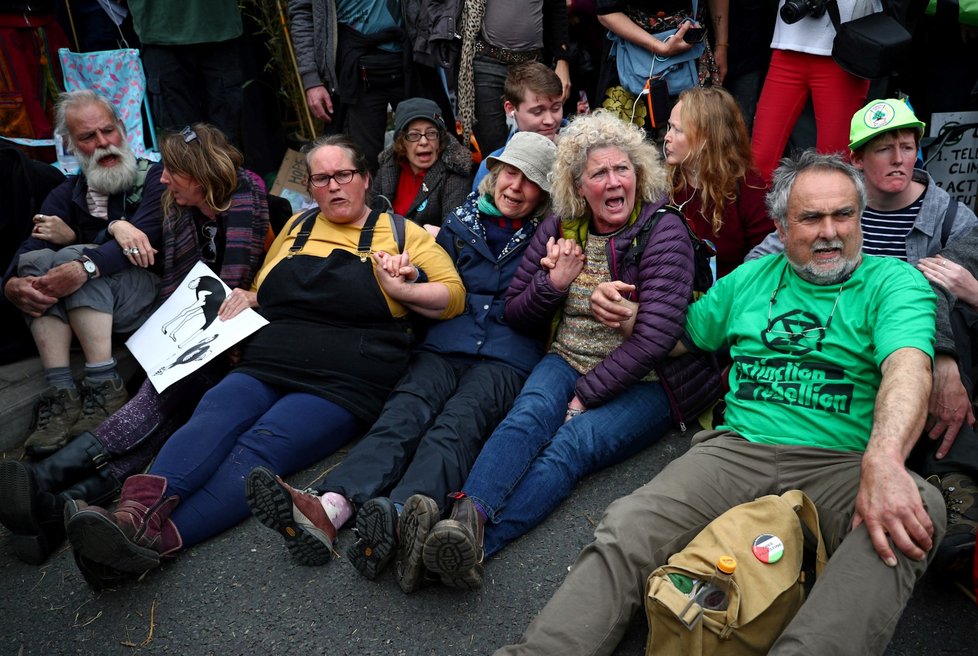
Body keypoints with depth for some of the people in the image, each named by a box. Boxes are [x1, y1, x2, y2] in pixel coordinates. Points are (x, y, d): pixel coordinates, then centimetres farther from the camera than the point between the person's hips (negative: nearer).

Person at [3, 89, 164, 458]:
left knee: (70, 257, -26)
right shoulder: (66, 194, 15)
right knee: (37, 259, -21)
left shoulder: (153, 178, 1)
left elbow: (143, 237, -18)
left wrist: (84, 265, -37)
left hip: (145, 296, -4)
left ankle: (105, 387, -29)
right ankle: (61, 394, -29)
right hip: (82, 311, 5)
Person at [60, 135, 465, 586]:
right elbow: (261, 294, 32)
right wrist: (245, 300, 10)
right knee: (210, 420, -27)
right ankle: (137, 511, -48)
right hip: (263, 367, 5)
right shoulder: (297, 228, 25)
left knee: (260, 446, -30)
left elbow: (453, 295, 8)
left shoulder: (400, 234, 12)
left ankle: (159, 539, -47)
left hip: (340, 383, -4)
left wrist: (402, 291, -9)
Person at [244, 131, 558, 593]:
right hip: (444, 346, 3)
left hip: (506, 358, -2)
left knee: (458, 422, -33)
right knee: (404, 412, -27)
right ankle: (328, 511, -51)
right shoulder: (460, 221, 19)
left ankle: (397, 518, -60)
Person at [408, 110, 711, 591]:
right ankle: (465, 520, -50)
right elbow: (515, 313, 13)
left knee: (571, 445, -30)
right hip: (567, 362, 4)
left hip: (640, 384, -3)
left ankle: (472, 544, -47)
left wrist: (584, 397, -16)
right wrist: (552, 284, -9)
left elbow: (655, 337, -15)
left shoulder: (664, 231, -6)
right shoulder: (560, 229, 7)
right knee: (529, 416, -30)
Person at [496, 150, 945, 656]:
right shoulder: (750, 279, 19)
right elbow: (680, 336, 31)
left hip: (842, 463, -2)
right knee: (625, 530, -24)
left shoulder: (893, 282, 5)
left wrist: (883, 463, -35)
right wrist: (625, 314, 9)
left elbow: (908, 368, -15)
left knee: (918, 511, -37)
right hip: (737, 448, 2)